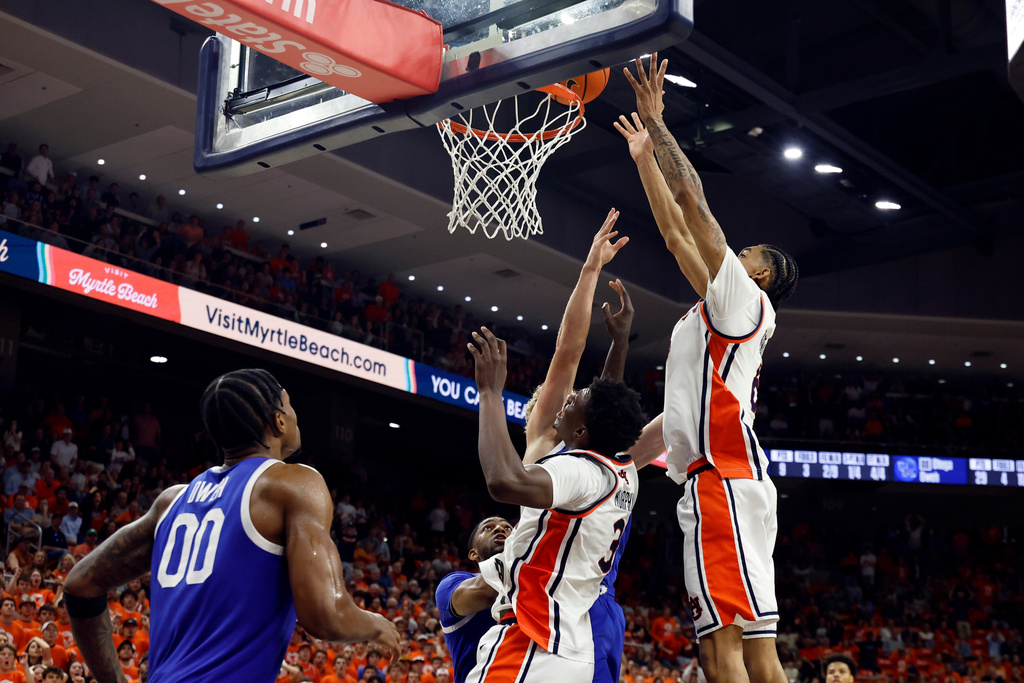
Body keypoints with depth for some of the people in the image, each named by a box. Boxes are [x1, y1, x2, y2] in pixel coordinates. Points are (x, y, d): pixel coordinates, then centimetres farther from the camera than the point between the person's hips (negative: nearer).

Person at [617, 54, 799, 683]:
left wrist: (656, 120, 7)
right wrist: (644, 157, 38)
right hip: (719, 481, 10)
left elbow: (692, 202, 1)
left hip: (725, 479, -10)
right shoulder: (718, 310, 28)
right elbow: (676, 230, 34)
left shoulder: (744, 297, 4)